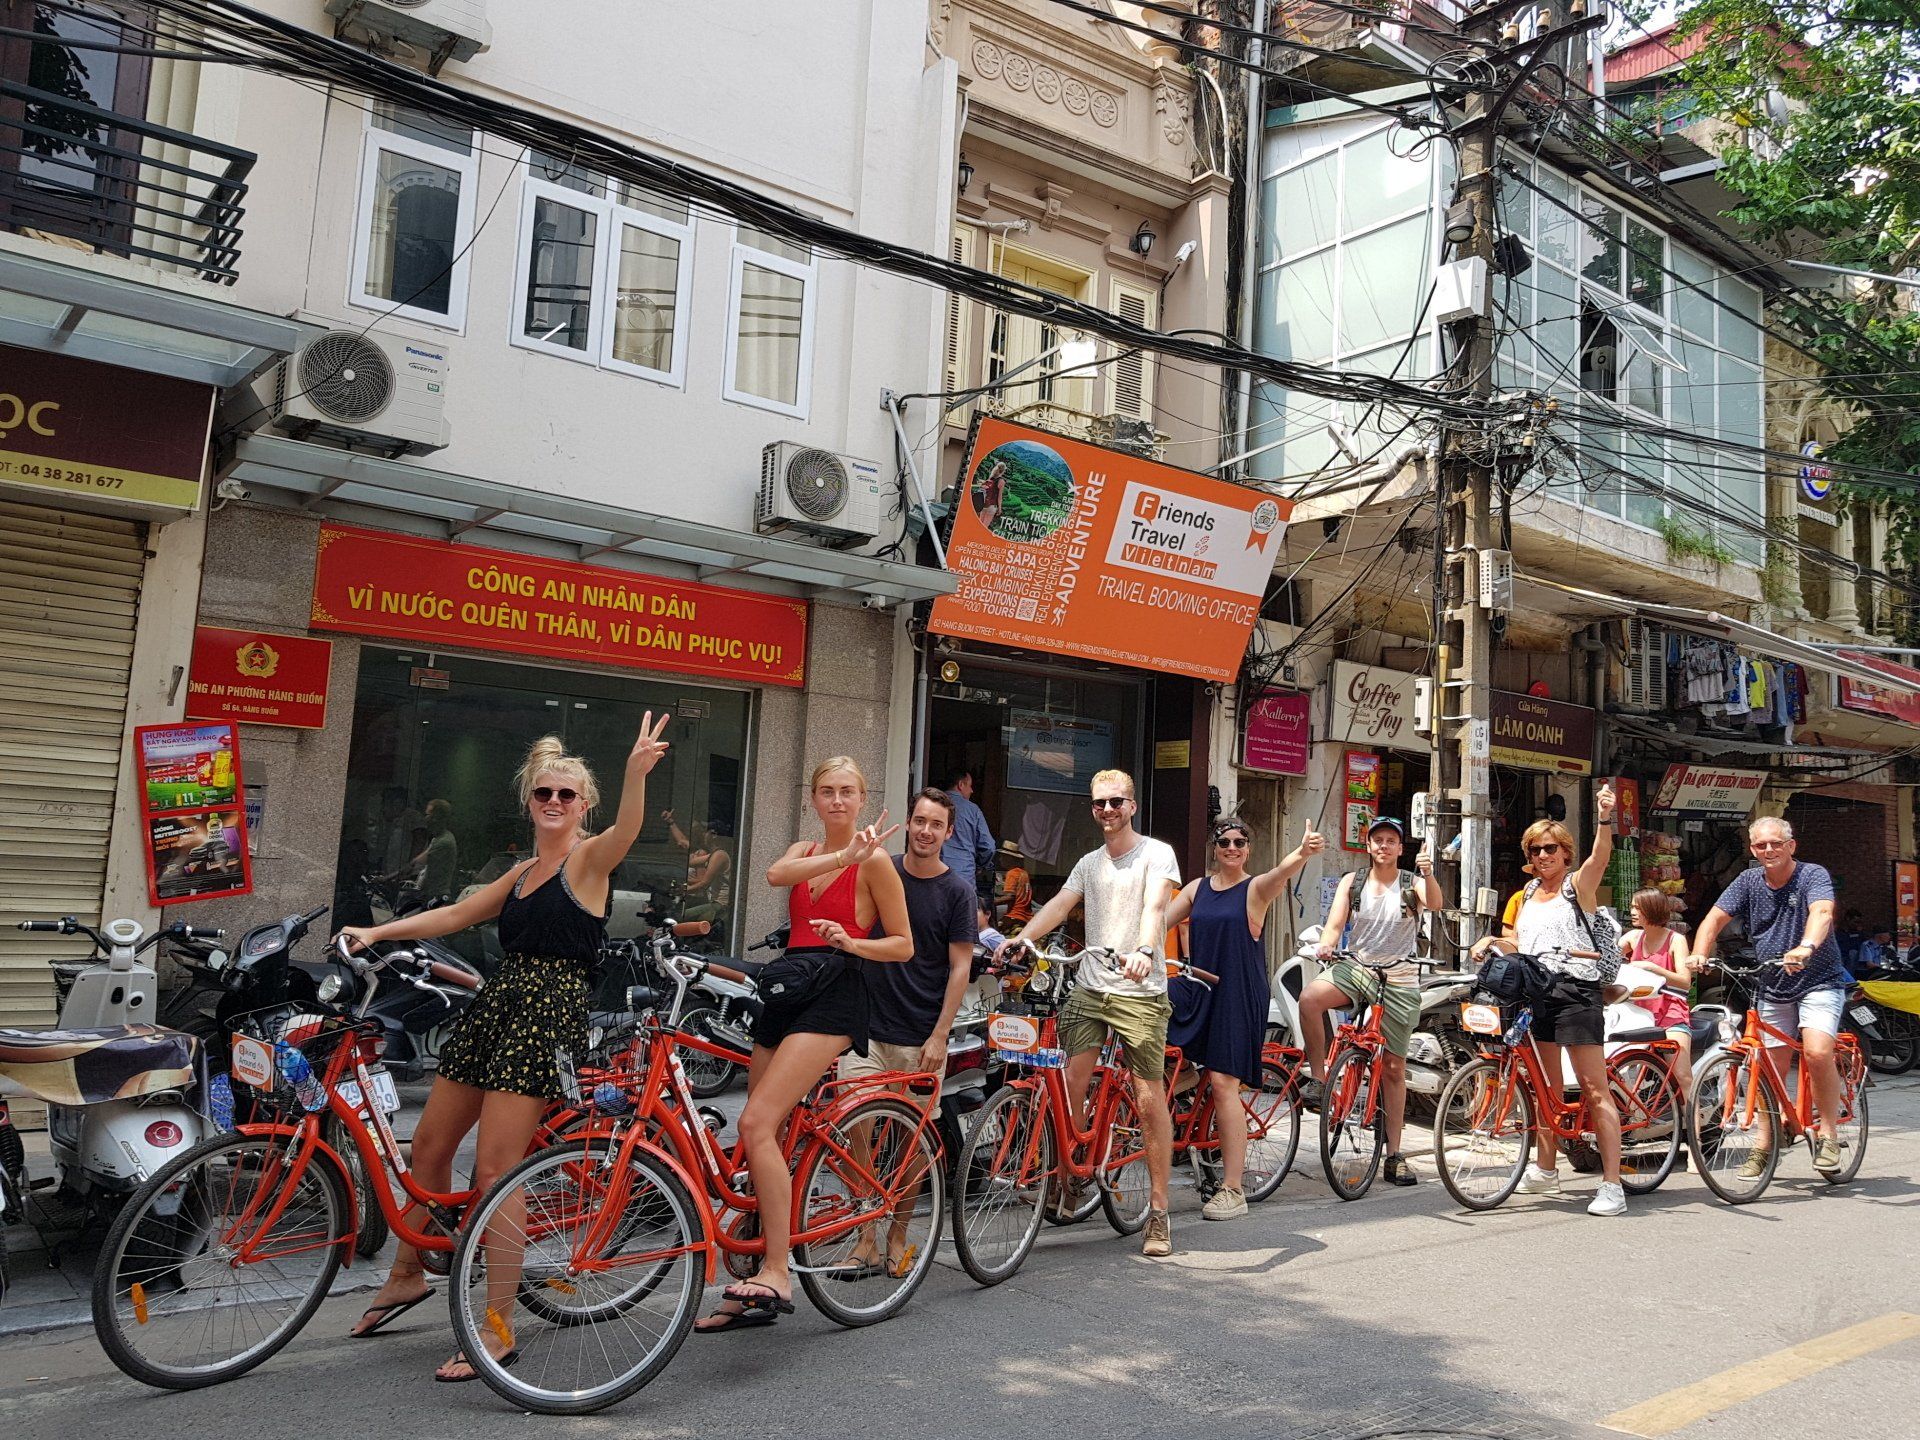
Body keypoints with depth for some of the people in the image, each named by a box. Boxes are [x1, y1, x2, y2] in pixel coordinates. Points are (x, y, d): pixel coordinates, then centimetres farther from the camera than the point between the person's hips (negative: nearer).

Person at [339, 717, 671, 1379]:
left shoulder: (589, 858, -4)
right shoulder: (522, 873, 19)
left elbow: (626, 829, -27)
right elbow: (455, 915, 25)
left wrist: (637, 772, -47)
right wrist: (376, 932, 16)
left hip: (549, 1014, -8)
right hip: (497, 1004, 8)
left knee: (494, 1168, -12)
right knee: (429, 1145, 16)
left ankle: (499, 1327, -2)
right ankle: (407, 1275, 37)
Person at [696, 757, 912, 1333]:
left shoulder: (874, 860, 2)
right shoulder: (803, 851, 17)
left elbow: (903, 945, 2)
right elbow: (776, 874, -8)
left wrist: (849, 941, -15)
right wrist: (841, 855, -21)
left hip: (832, 995, -6)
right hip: (785, 989, 7)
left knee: (757, 1123, -21)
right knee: (763, 1135, 4)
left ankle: (777, 1274, -17)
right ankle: (759, 1288, 14)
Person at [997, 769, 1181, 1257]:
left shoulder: (1156, 853, 0)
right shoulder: (1090, 863, 18)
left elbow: (1155, 906, -17)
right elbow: (1059, 905, 6)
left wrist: (1143, 950, -36)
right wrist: (1022, 938, -12)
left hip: (1141, 992, -5)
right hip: (1089, 989, 5)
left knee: (1149, 1099, -4)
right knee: (1070, 1086, -4)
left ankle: (1159, 1212, 6)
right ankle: (1068, 1183, 15)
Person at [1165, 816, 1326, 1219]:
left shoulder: (1256, 888, -2)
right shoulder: (1198, 888, 12)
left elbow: (1283, 870, -23)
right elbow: (1161, 919, 9)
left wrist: (1303, 851, -45)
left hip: (1239, 994, -5)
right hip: (1199, 990, 5)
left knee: (1224, 1083, -9)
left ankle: (1233, 1189, -4)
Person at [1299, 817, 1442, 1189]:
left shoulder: (1411, 884, 3)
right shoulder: (1353, 883, 7)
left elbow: (1435, 904, -18)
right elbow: (1335, 923, -3)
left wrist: (1428, 875, -39)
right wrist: (1326, 944, -26)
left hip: (1399, 980, 0)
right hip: (1356, 967, 1)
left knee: (1394, 1067, 3)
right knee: (1310, 998, -32)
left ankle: (1394, 1155, 13)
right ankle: (1318, 1078, -16)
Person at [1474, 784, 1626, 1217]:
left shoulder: (1578, 884, -2)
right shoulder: (1529, 892, 16)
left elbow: (1601, 855, -23)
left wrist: (1605, 819, -40)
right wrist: (1492, 941, 4)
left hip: (1576, 990, -7)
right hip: (1535, 991, 7)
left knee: (1594, 1088, -8)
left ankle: (1612, 1184, -7)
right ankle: (1545, 1170, 25)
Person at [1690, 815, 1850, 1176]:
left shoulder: (1813, 875, -10)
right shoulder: (1748, 881, 2)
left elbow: (1822, 912, -30)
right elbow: (1715, 919, -4)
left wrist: (1806, 947, -50)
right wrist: (1699, 955, -23)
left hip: (1818, 982, -4)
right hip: (1772, 988, 4)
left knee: (1817, 1053, -23)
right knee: (1772, 1068, 7)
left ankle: (1827, 1134, -5)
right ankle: (1764, 1145, 17)